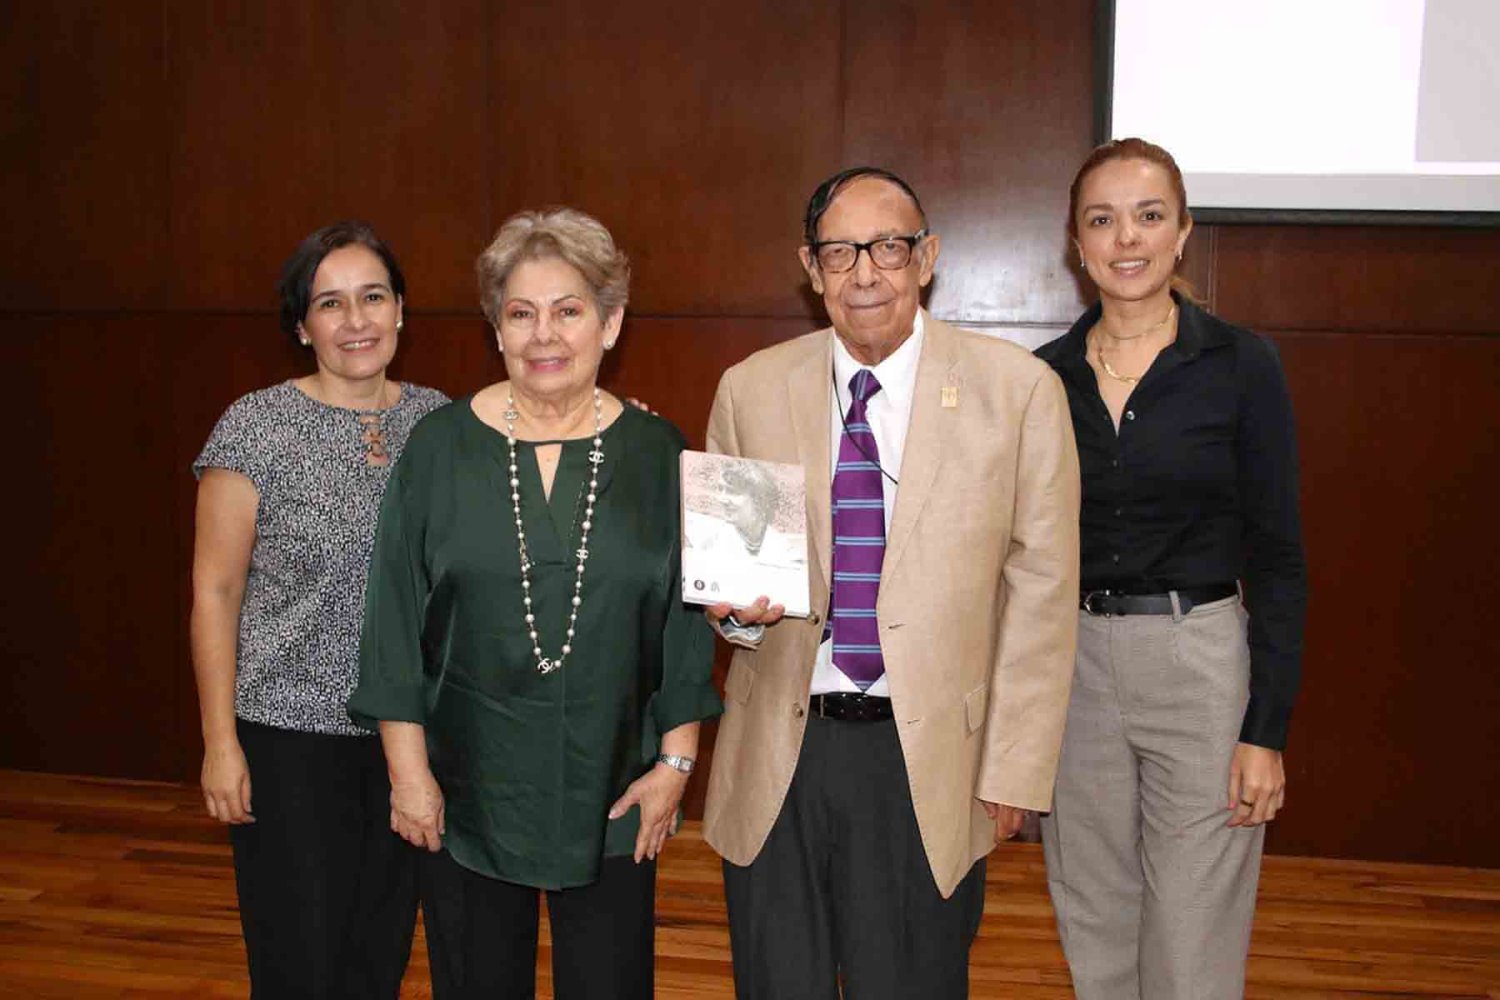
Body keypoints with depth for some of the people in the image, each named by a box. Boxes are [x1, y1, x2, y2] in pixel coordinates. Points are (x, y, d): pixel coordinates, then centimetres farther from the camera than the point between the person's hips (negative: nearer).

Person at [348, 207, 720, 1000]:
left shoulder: (656, 454, -2)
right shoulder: (442, 445, -4)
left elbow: (686, 621, 2)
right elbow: (395, 617, -2)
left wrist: (676, 760, -1)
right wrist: (408, 769, -4)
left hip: (611, 796, 1)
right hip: (468, 792, 0)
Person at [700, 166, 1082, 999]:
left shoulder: (1019, 390, -5)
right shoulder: (750, 389, 2)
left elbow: (1041, 591, -3)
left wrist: (1015, 770, -5)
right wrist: (737, 605, -12)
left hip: (930, 760, -2)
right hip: (778, 753, 2)